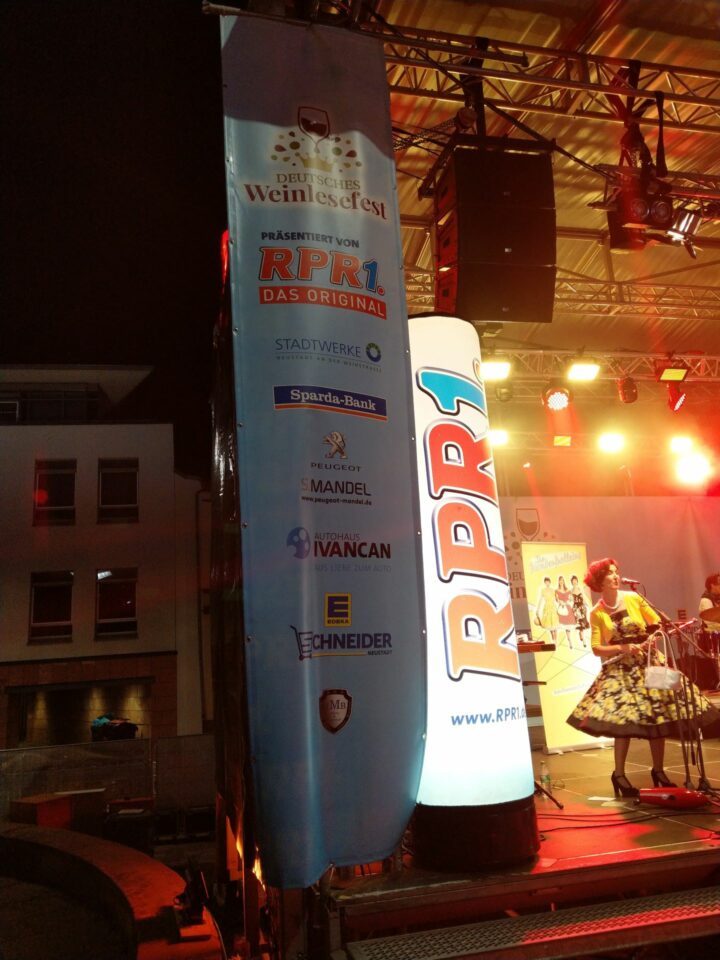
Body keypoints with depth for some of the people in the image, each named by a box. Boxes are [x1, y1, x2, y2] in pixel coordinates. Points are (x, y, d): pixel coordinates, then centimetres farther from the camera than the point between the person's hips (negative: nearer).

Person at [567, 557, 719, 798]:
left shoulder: (634, 598, -1)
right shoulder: (596, 614, -4)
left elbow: (658, 624, 4)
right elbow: (597, 649, -8)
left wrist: (651, 639, -14)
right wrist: (623, 648, -19)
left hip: (649, 663, 2)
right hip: (620, 670, -2)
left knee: (659, 715, 2)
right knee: (624, 720, -10)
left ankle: (658, 770, 20)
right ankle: (619, 774, 5)